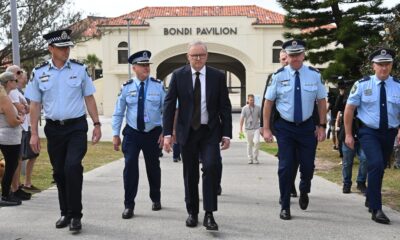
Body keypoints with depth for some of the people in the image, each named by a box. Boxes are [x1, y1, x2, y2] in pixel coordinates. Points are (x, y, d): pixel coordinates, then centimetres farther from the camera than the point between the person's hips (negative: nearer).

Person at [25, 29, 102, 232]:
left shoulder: (79, 69, 0)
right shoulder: (39, 72, 2)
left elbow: (89, 98, 4)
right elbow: (35, 105, 4)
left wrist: (97, 124, -1)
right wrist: (34, 134, 0)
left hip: (77, 127, -2)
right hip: (53, 129, 2)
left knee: (72, 167, -16)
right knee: (59, 172, 10)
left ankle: (75, 215, -2)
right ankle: (65, 213, 27)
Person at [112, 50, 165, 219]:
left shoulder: (158, 86, -4)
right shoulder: (126, 87, -3)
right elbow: (118, 113, 2)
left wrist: (165, 132, -8)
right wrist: (115, 134, -1)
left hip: (153, 133, 0)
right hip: (132, 133, 0)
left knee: (153, 167, 14)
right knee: (130, 167, -8)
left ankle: (156, 199, 36)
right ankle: (129, 205, 4)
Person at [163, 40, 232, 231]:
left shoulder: (218, 76, 0)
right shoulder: (178, 75, 0)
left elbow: (225, 107, 2)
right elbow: (169, 105, -1)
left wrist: (227, 133, -3)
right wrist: (167, 133, -8)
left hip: (210, 131, -1)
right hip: (187, 131, 1)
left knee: (211, 167, -17)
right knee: (190, 173, 9)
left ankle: (209, 214, -9)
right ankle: (192, 213, 24)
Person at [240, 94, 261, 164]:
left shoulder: (258, 108, 3)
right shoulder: (244, 108, -1)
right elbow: (242, 118, -3)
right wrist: (241, 128, -11)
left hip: (256, 128, 0)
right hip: (248, 128, 0)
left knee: (256, 141, -17)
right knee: (249, 144, 7)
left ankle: (255, 157, -1)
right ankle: (250, 158, 18)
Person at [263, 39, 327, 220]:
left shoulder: (314, 75, -1)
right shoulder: (278, 76, -5)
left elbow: (321, 101, 5)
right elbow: (268, 102, -1)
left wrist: (322, 126, 1)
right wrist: (266, 129, -5)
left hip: (307, 126, 1)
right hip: (284, 127, -1)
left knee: (308, 165, 6)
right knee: (285, 167, -1)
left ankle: (304, 192, 40)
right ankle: (285, 207, 14)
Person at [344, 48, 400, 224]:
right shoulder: (362, 84, -5)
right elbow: (349, 109, -1)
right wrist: (348, 134, -3)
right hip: (369, 132, -3)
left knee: (379, 168, 16)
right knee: (376, 165, -22)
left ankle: (370, 199, 41)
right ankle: (376, 210, -16)